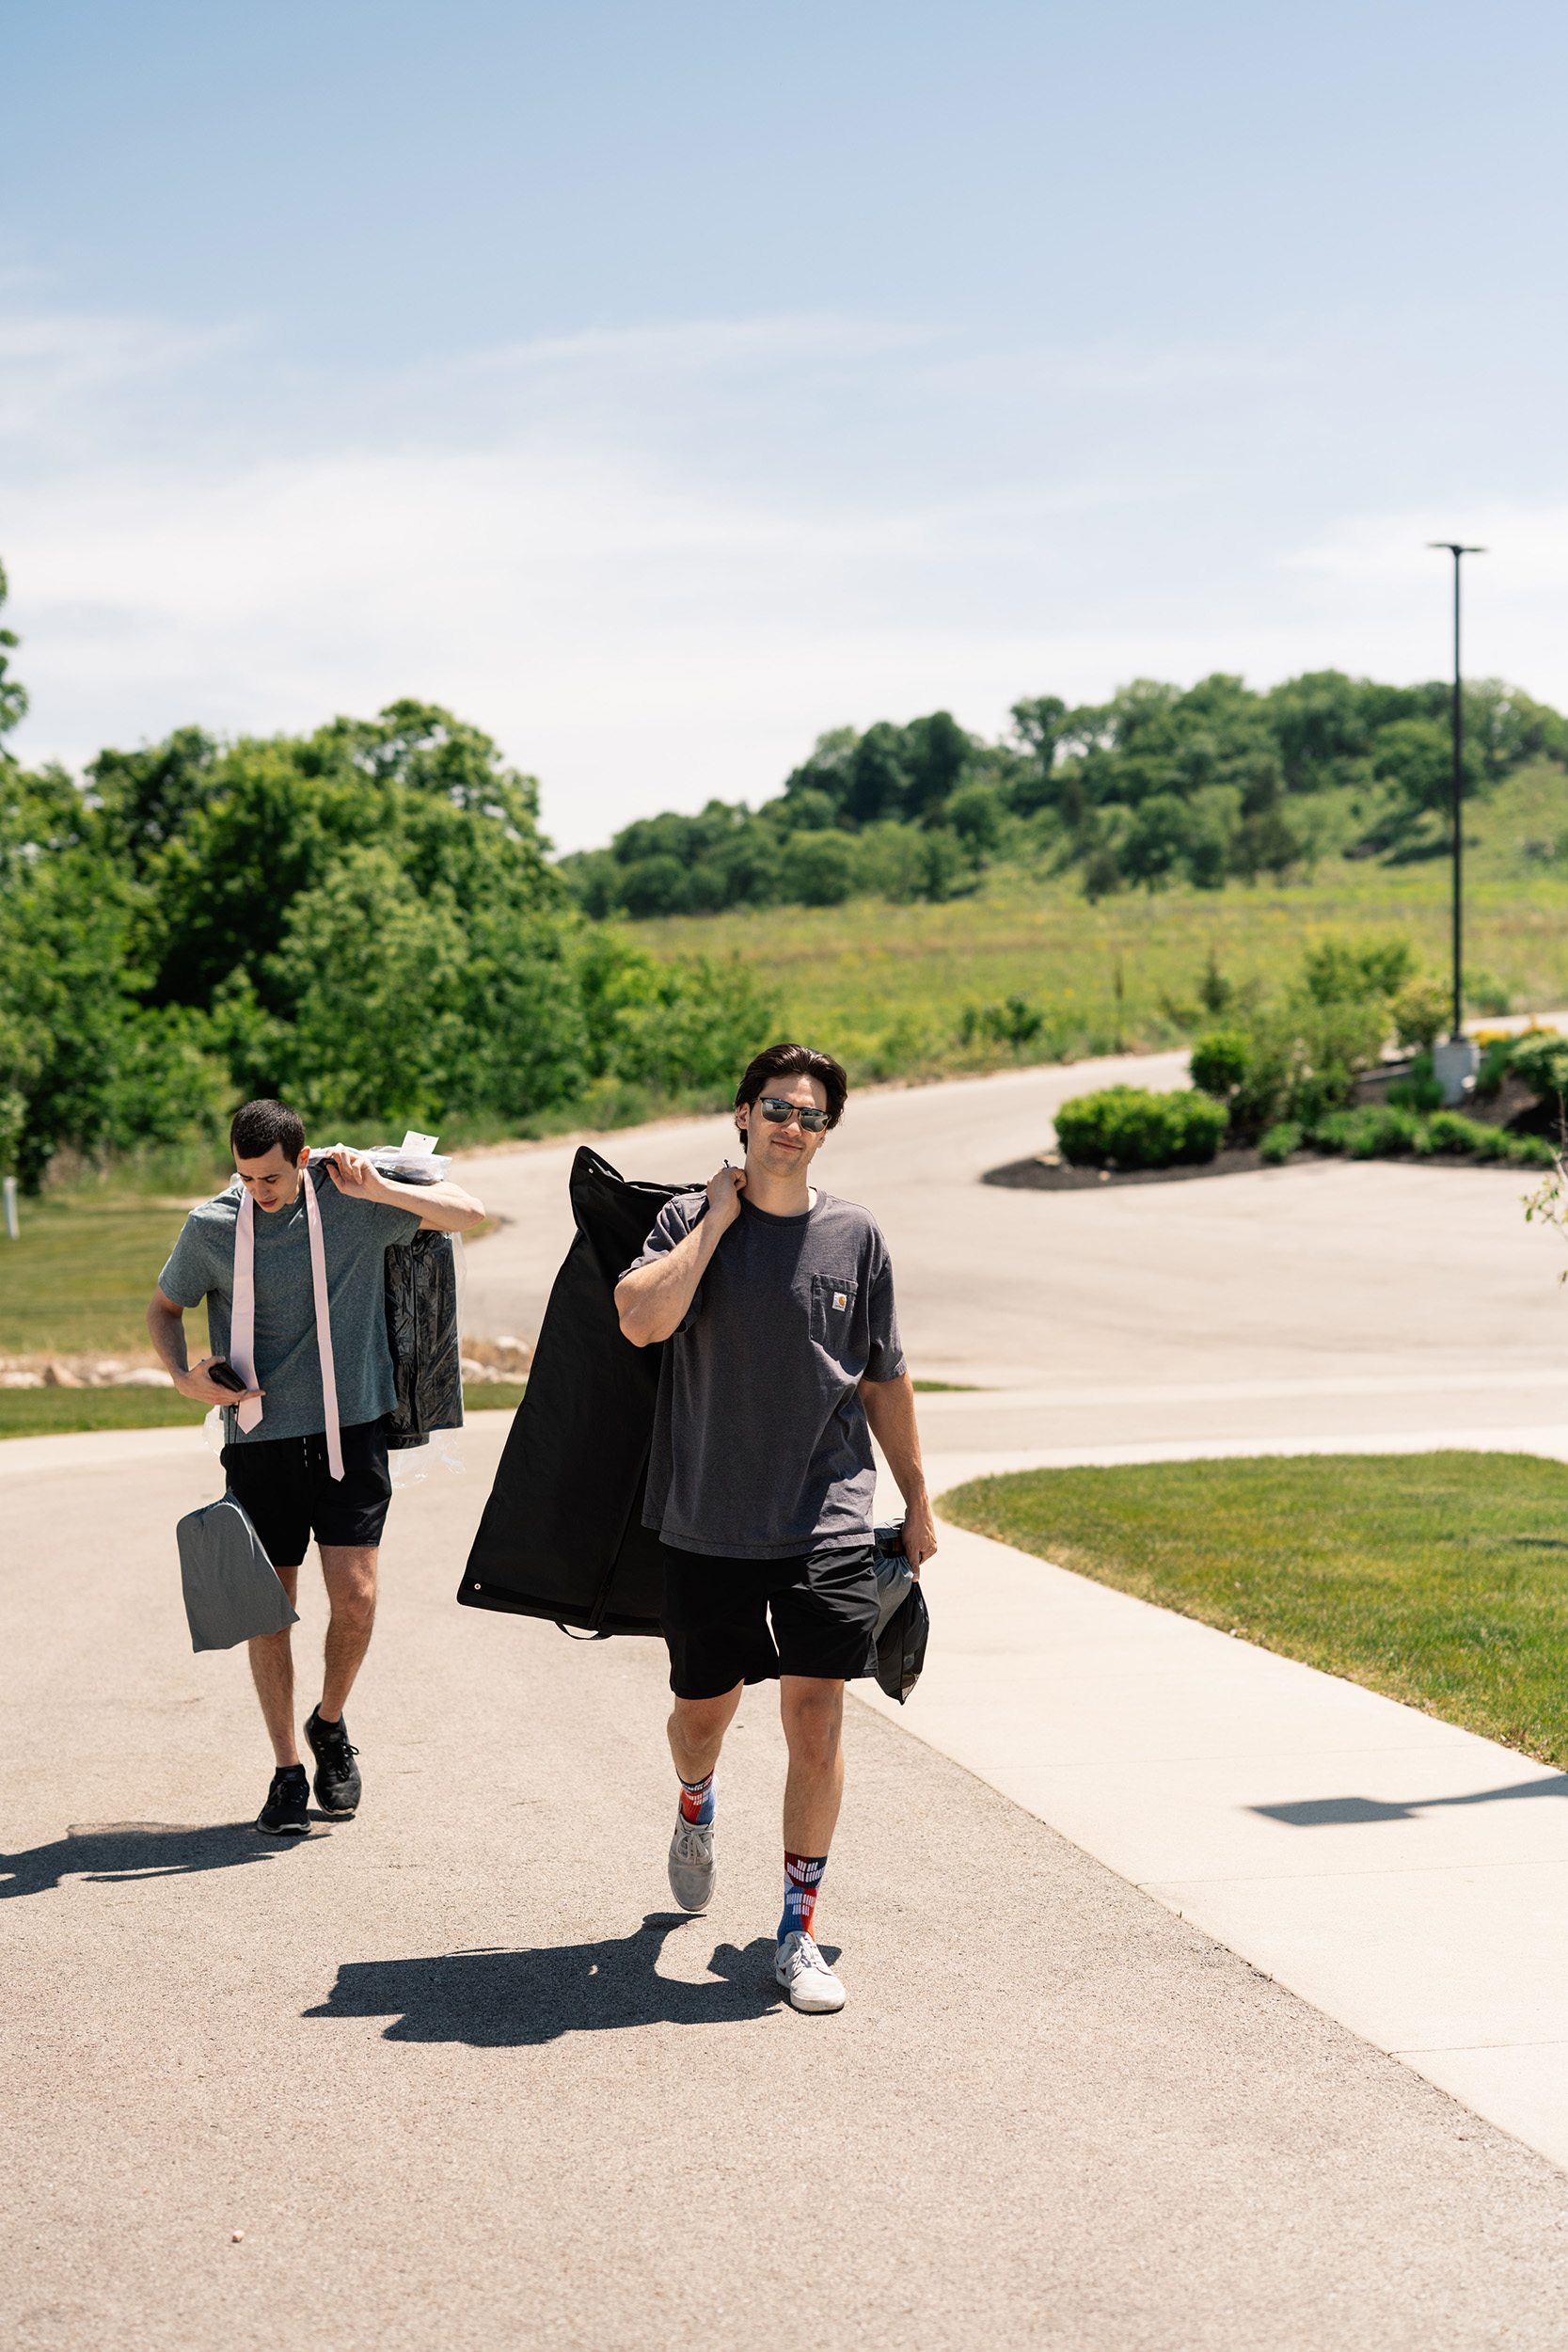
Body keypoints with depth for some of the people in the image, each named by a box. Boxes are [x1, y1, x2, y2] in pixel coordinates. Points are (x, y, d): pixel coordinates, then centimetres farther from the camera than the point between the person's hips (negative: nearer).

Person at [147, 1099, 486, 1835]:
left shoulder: (352, 1200, -4)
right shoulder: (211, 1227, -3)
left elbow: (466, 1212, -3)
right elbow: (163, 1308, 12)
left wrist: (379, 1191, -16)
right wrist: (184, 1376, -7)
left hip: (349, 1430, 0)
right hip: (259, 1437, 1)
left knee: (355, 1598, -7)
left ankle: (330, 1724, 21)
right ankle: (286, 1770, 15)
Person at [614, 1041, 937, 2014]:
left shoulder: (855, 1238, 3)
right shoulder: (692, 1220, -1)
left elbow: (886, 1384, 12)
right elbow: (643, 1319, -21)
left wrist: (918, 1501, 15)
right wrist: (718, 1217, -14)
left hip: (827, 1525, 0)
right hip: (708, 1524, 0)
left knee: (817, 1722, -7)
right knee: (703, 1712, 14)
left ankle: (800, 1933, 2)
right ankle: (697, 1810, 50)